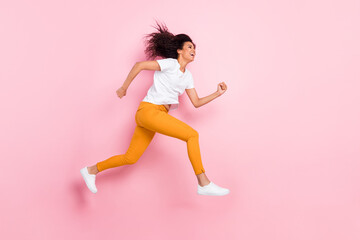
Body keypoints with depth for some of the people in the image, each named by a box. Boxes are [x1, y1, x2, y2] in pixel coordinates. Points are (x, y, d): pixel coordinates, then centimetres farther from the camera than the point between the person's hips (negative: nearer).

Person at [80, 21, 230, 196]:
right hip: (148, 110, -9)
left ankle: (91, 170, 27)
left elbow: (196, 103, 17)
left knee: (130, 158, 11)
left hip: (157, 115, 9)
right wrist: (124, 88, -6)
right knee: (192, 135, -17)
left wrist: (217, 94, 7)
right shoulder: (170, 64, -5)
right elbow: (139, 65, -11)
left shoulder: (187, 76, 18)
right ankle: (204, 184, -15)